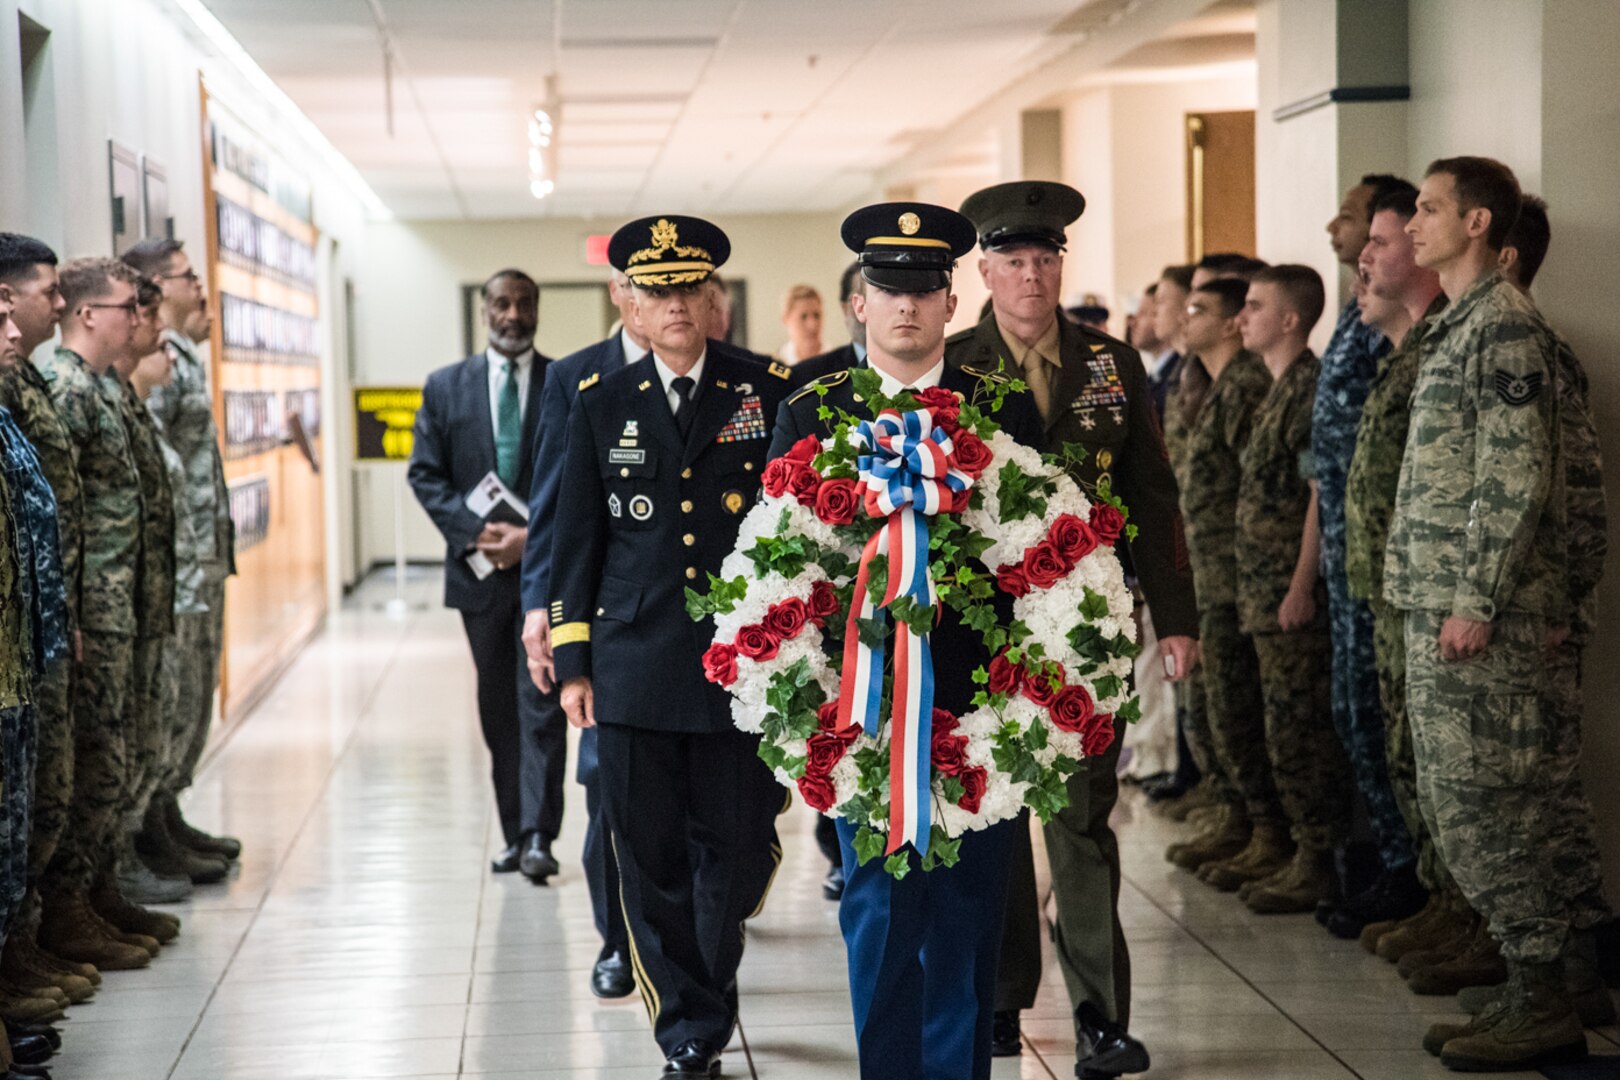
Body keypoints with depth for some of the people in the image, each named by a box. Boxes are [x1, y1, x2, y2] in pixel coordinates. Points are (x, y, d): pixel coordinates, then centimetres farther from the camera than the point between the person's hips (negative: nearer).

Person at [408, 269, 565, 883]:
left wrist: (537, 535, -14)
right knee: (499, 711, 9)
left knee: (541, 704, -9)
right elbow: (426, 474, 4)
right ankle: (515, 834, 17)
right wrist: (477, 533, -10)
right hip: (481, 571, 3)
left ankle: (538, 837, -11)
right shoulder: (445, 387, 8)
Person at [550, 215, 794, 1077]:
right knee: (651, 859, 3)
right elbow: (575, 541, 10)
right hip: (636, 669, 1)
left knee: (738, 848, 4)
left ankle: (704, 1003, 30)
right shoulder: (601, 404, 7)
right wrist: (572, 662, 5)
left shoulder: (767, 393, 4)